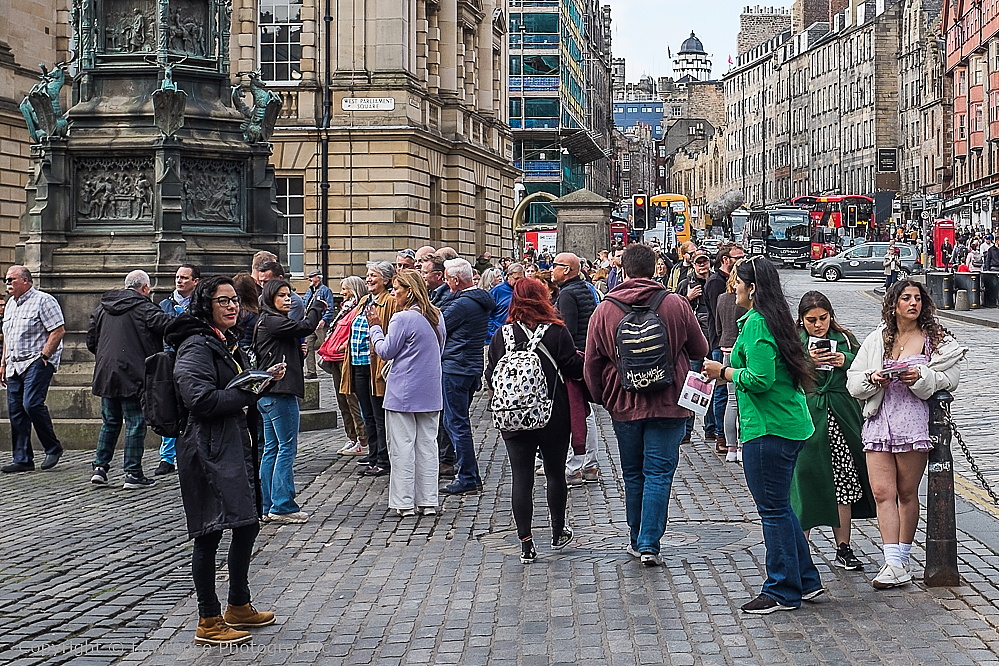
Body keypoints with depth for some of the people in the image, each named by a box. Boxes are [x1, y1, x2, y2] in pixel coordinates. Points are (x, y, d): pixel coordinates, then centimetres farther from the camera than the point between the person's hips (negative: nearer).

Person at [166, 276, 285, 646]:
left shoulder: (226, 342, 17)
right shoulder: (197, 345, -14)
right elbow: (201, 398, -25)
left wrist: (264, 378, 8)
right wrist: (250, 394, -15)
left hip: (234, 444, 10)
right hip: (208, 451, -10)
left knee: (247, 525, 16)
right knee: (210, 534, -4)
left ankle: (239, 607, 31)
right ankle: (209, 622, 3)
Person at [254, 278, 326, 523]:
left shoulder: (266, 322, 19)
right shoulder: (272, 321, -11)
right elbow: (305, 327, -19)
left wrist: (298, 349, 3)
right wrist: (317, 306, -2)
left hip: (267, 394, 10)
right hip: (280, 393, -10)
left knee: (271, 449, 11)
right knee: (287, 448, -7)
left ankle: (268, 505, 14)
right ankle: (282, 506, -6)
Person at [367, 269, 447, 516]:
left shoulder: (403, 319, -14)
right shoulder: (436, 317, 9)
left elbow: (386, 351, -8)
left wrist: (375, 327, 5)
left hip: (403, 394, -7)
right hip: (431, 393, 7)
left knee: (402, 447, 0)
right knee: (427, 445, 10)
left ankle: (405, 503, 2)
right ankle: (428, 501, 12)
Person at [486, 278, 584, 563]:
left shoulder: (502, 335, -3)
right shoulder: (556, 332, -9)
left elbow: (490, 377, 1)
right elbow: (575, 368, -8)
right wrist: (583, 359, 13)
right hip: (554, 418, -1)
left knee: (521, 478, 3)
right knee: (555, 473, 15)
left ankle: (526, 544, 0)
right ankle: (558, 533, 28)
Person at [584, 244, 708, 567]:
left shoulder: (604, 310, -3)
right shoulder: (675, 304, -6)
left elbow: (591, 364, 1)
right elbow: (700, 349, 6)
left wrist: (602, 398, 15)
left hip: (624, 405, 2)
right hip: (668, 406, -2)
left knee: (633, 474, 15)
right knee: (659, 473, 2)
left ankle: (637, 540, 24)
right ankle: (649, 544, -3)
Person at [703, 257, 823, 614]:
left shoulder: (756, 323, -17)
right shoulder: (776, 319, 14)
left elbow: (760, 380, -23)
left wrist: (724, 372, -10)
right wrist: (736, 361, 17)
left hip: (768, 429, -10)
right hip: (790, 424, 10)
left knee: (773, 508, -1)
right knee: (778, 505, 18)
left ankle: (783, 591, 7)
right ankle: (805, 580, 25)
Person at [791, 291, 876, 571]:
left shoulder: (844, 339, 13)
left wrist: (845, 361, -10)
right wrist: (807, 362, -17)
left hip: (841, 418, 3)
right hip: (806, 419, -3)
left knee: (844, 480, 5)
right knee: (806, 480, -4)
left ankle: (843, 548, 16)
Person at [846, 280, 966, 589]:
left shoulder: (936, 339, 6)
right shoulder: (876, 340, 12)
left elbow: (950, 378, -3)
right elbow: (853, 382, 11)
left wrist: (921, 377, -17)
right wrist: (873, 379, -9)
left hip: (914, 422, -2)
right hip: (879, 422, 2)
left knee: (907, 493, 4)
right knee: (882, 492, -7)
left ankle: (902, 558, 18)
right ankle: (894, 564, -9)